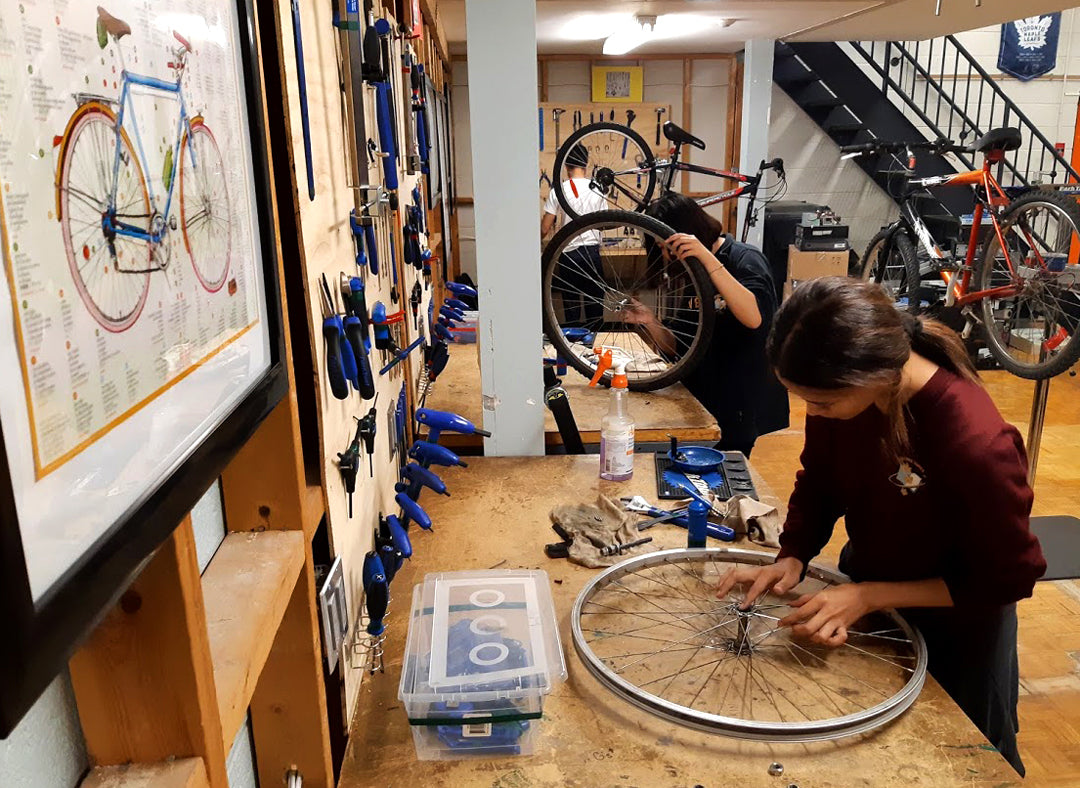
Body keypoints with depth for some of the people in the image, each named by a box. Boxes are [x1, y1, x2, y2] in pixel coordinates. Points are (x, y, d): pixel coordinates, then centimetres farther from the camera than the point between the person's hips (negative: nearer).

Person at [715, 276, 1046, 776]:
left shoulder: (977, 443, -39)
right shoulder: (840, 389, -23)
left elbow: (1010, 579, -24)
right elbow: (818, 484, -5)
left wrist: (869, 596, -29)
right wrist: (792, 558, -21)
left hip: (956, 623, -4)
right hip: (867, 582, 5)